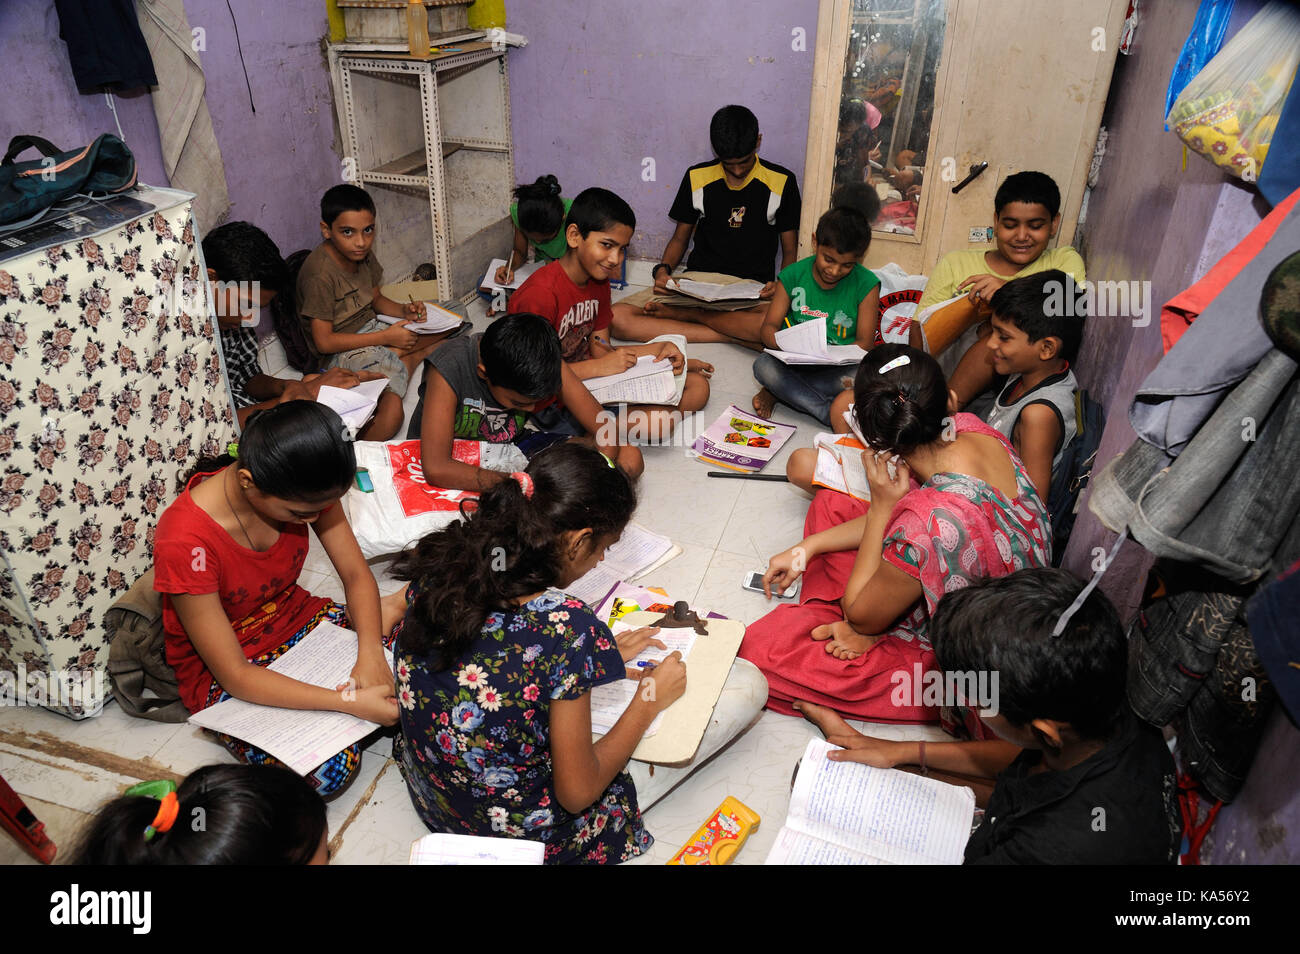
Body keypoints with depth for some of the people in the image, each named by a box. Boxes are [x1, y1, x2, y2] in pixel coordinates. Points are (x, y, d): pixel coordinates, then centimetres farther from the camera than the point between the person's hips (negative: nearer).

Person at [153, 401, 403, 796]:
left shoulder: (305, 489, -17)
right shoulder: (185, 542, -32)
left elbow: (356, 574, -8)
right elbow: (234, 674, -28)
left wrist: (370, 651, -27)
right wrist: (350, 701, -35)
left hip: (299, 620, 4)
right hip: (224, 673, -4)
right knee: (327, 769, -28)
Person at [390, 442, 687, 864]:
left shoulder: (437, 564, -15)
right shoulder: (568, 628, -34)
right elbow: (575, 795, -21)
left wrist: (602, 658, 7)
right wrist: (649, 701, -7)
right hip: (519, 831, -6)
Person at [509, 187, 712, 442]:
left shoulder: (598, 281, 6)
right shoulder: (540, 294, -23)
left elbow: (601, 350, 7)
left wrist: (659, 349, -5)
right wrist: (600, 366, -21)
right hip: (554, 400, -8)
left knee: (698, 386, 3)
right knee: (657, 424, -26)